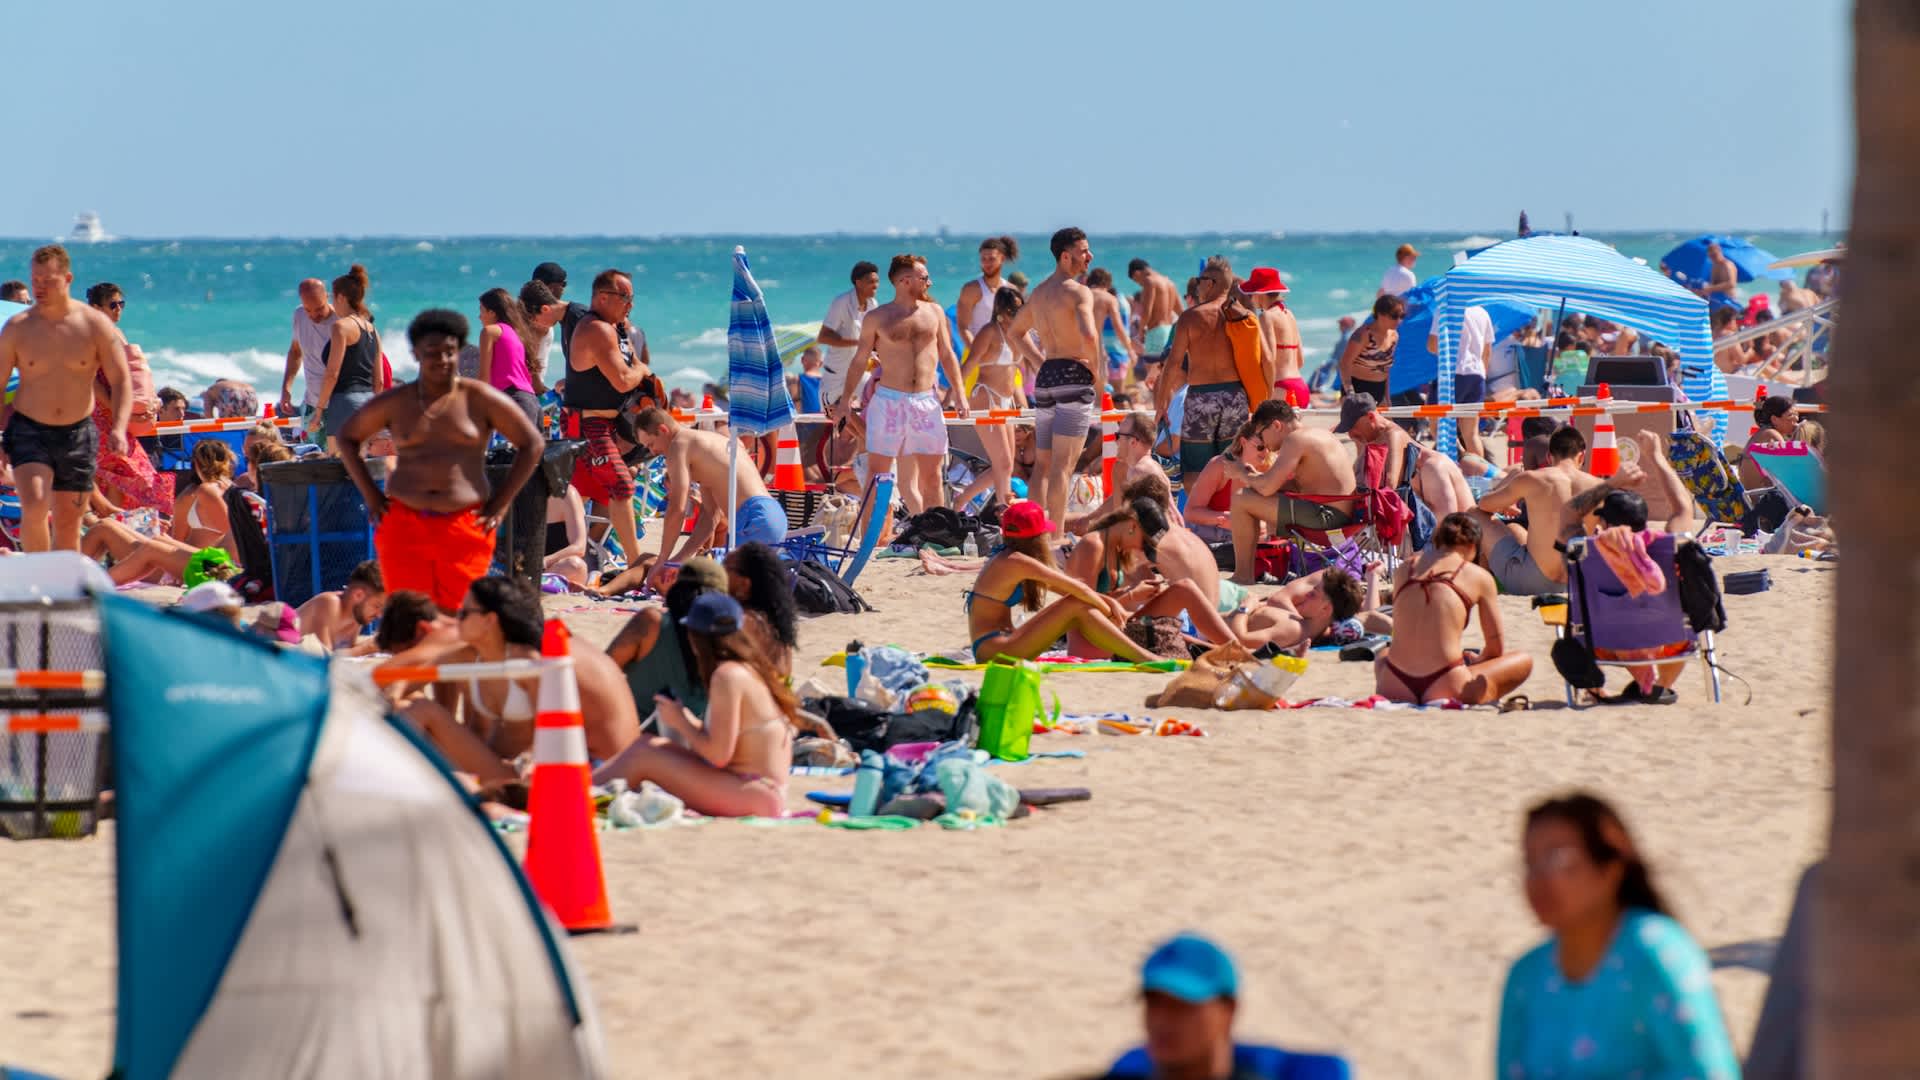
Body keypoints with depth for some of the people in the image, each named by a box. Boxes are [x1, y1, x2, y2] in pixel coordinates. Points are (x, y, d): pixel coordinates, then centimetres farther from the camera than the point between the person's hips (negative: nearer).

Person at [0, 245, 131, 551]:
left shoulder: (96, 325, -3)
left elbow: (121, 381, -4)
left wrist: (119, 428, -19)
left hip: (78, 435, 1)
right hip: (29, 431, -1)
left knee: (68, 524, 6)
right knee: (34, 507, -22)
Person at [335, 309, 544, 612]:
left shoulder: (480, 399, 3)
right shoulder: (395, 402, 7)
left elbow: (533, 444, 8)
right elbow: (347, 437, 20)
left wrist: (500, 503, 2)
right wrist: (371, 497, 10)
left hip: (465, 527, -1)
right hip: (404, 524, 1)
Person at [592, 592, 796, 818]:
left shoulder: (727, 675, -15)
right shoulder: (753, 670, 13)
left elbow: (719, 755, -18)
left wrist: (681, 722, -3)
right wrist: (690, 722, 11)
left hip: (754, 796, -9)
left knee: (644, 753, -8)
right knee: (648, 745, 10)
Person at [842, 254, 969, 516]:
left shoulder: (934, 312, 10)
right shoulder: (877, 318, 1)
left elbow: (947, 356, 13)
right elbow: (860, 360, 5)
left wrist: (959, 394, 5)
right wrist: (846, 399, 1)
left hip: (926, 402, 3)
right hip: (889, 402, -3)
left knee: (932, 474, 4)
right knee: (877, 472, -4)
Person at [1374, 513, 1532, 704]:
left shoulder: (1404, 569, 15)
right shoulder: (1479, 577, 5)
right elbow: (1496, 650, 11)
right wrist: (1476, 661, 35)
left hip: (1394, 688, 5)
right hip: (1444, 687, -4)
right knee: (1524, 662, 19)